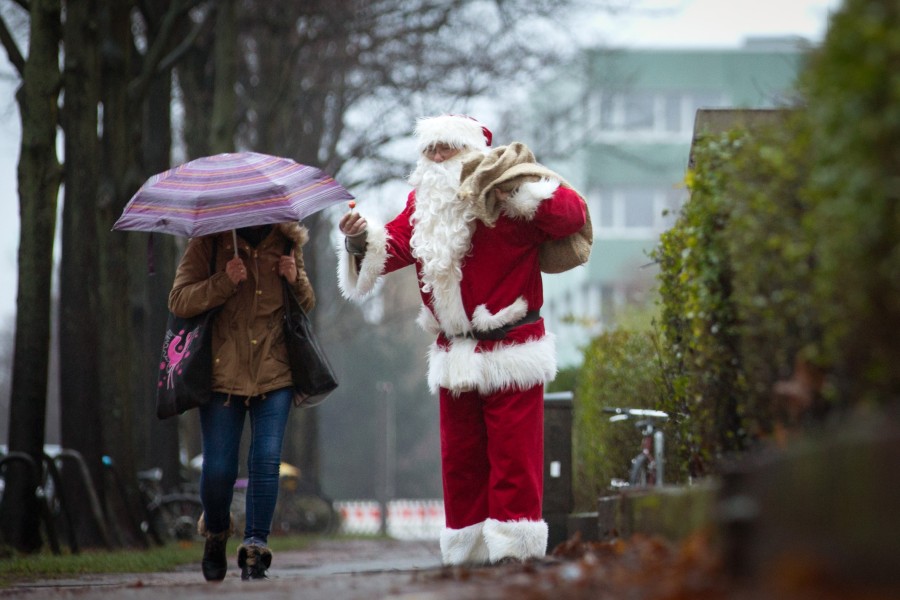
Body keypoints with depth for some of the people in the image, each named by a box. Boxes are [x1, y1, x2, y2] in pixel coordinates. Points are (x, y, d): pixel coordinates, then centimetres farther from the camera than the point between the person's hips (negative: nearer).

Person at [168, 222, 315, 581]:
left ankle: (255, 549, -6)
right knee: (218, 468, -2)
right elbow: (179, 302, -8)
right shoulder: (209, 243, -1)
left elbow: (307, 305, 18)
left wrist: (295, 280, -4)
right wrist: (224, 281, -21)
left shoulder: (286, 243, 8)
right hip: (222, 373, -2)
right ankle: (215, 533, 28)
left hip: (274, 374, 2)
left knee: (266, 458, -11)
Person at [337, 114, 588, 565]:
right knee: (460, 460, 11)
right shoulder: (423, 205, 9)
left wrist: (516, 187, -23)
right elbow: (392, 247, 2)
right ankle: (468, 551, 18)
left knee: (512, 456, -8)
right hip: (454, 356, 6)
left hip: (511, 354, -6)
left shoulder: (509, 203, -10)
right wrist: (362, 239, -19)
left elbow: (573, 215, -18)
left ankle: (513, 548, -5)